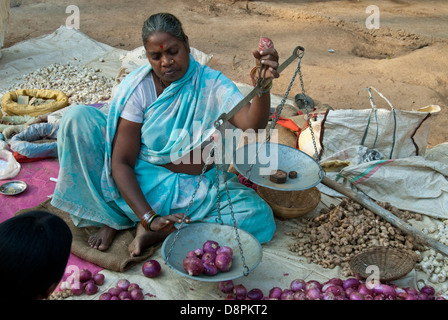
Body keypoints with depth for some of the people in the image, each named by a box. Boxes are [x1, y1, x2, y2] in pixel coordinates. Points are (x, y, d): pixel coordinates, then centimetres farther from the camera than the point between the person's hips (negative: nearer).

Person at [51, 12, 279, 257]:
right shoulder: (135, 88, -13)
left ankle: (159, 233, -18)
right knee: (77, 117, -19)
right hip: (137, 184, 0)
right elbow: (121, 163, -17)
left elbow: (251, 125, -26)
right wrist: (150, 218, -29)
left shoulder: (212, 83, -9)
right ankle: (110, 218, -7)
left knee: (261, 219, -24)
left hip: (196, 188, 1)